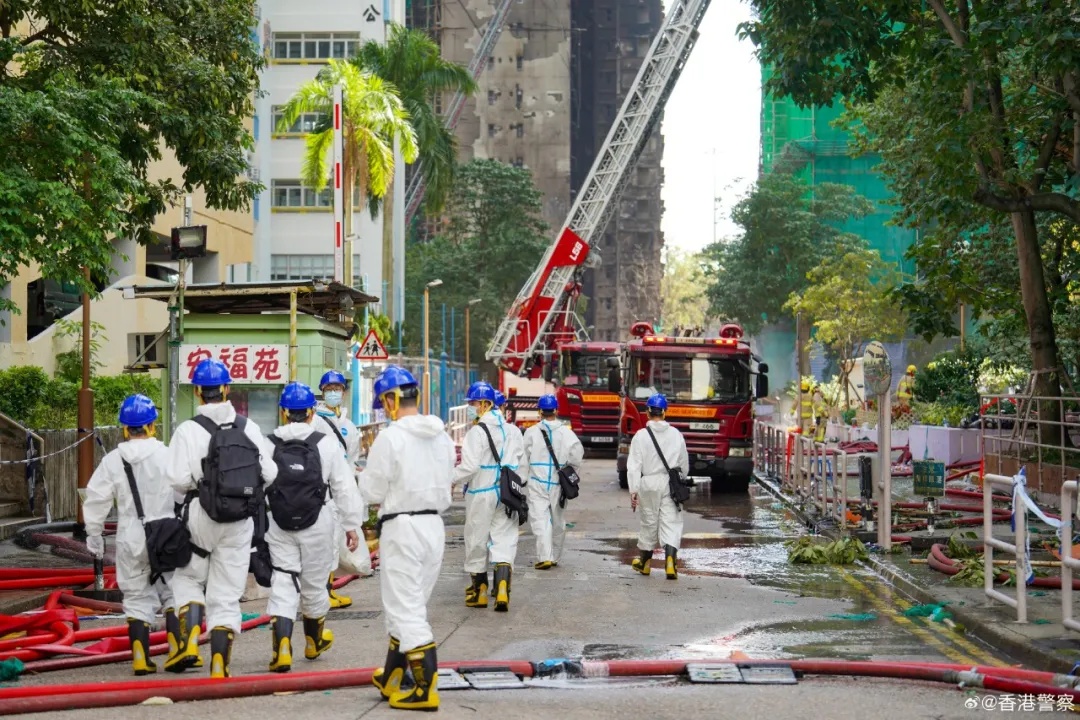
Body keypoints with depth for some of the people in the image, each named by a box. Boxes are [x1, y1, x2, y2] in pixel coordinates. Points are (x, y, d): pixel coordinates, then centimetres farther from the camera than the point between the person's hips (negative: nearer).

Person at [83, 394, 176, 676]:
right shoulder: (168, 456, -8)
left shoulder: (113, 460, -1)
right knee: (173, 593, 11)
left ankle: (141, 658, 9)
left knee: (137, 598, 11)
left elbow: (95, 501, 3)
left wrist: (94, 536, 15)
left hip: (131, 539, 2)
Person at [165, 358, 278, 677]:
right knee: (227, 594, 8)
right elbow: (270, 473, -1)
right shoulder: (249, 427, 1)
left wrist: (195, 485, 5)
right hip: (241, 521, 3)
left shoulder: (189, 430, -10)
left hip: (202, 518, -3)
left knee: (188, 578, 19)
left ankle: (188, 642, 4)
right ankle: (219, 663, 8)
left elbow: (178, 479, -16)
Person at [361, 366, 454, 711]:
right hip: (434, 524, 7)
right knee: (409, 605, 18)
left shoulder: (390, 437, -15)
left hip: (402, 527, -7)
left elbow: (372, 491, -9)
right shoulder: (442, 436, 6)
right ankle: (390, 679, 31)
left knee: (406, 609, -2)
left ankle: (425, 690, -4)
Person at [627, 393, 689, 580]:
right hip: (671, 483, 1)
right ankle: (670, 559, -19)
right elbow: (684, 463, 10)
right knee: (671, 522, 0)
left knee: (649, 521, 12)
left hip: (649, 483, -1)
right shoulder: (676, 434, 2)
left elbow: (634, 465, -9)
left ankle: (645, 561, 28)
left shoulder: (641, 435, -6)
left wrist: (633, 490, -6)